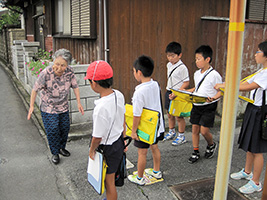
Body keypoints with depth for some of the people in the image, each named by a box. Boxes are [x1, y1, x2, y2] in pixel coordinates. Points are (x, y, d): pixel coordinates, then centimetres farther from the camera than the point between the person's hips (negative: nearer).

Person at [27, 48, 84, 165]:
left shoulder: (69, 72, -14)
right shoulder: (46, 73, -25)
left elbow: (75, 87, -1)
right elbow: (35, 89, -15)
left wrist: (79, 103, -3)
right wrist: (31, 106, -13)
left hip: (63, 107, 4)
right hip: (48, 108, -4)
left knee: (65, 128, 14)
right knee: (52, 131, -2)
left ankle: (62, 148, 39)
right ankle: (55, 153, 21)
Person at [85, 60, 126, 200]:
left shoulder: (101, 108, -33)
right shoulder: (119, 95, -9)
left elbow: (97, 137, -22)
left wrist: (92, 150, -2)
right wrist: (123, 138, 21)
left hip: (108, 148, -8)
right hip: (119, 141, 8)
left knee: (109, 182, 14)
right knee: (111, 177, 29)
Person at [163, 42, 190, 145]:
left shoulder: (182, 68, -18)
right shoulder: (169, 65, 5)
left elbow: (186, 83, -18)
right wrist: (168, 89, 15)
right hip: (169, 92, 8)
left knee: (179, 116, 2)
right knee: (169, 114, 19)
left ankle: (181, 136, 19)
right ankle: (171, 132, 39)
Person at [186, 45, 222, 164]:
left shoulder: (214, 75, -14)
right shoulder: (196, 74, 7)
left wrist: (214, 98, -28)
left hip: (208, 106, -6)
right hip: (196, 105, 6)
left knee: (204, 130, -5)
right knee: (194, 129, 9)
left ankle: (211, 145, 28)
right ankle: (196, 152, 23)